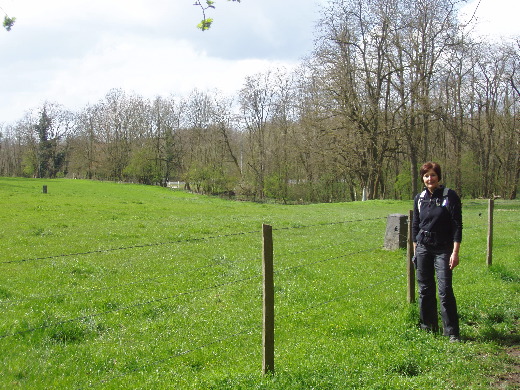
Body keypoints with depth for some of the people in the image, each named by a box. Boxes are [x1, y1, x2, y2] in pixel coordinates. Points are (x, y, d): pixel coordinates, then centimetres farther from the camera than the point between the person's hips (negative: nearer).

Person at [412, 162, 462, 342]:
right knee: (425, 290, 8)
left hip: (443, 249, -4)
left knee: (445, 290, -9)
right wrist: (415, 251, 13)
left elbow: (457, 225, -7)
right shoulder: (419, 198, 7)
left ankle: (452, 332, -2)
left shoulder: (450, 196, -6)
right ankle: (428, 326, 20)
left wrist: (455, 252, -13)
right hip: (423, 248, 4)